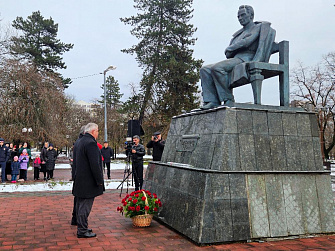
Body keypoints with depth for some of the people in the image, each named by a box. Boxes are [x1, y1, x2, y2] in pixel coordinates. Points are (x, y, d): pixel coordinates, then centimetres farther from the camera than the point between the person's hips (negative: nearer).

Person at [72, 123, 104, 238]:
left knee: (81, 204, 16)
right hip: (88, 181, -10)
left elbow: (75, 163, 20)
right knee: (85, 206, -3)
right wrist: (99, 180, -15)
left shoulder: (78, 143, 14)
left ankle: (81, 227, 27)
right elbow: (94, 164, -22)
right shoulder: (91, 143, -18)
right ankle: (82, 230, 3)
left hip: (79, 180, 10)